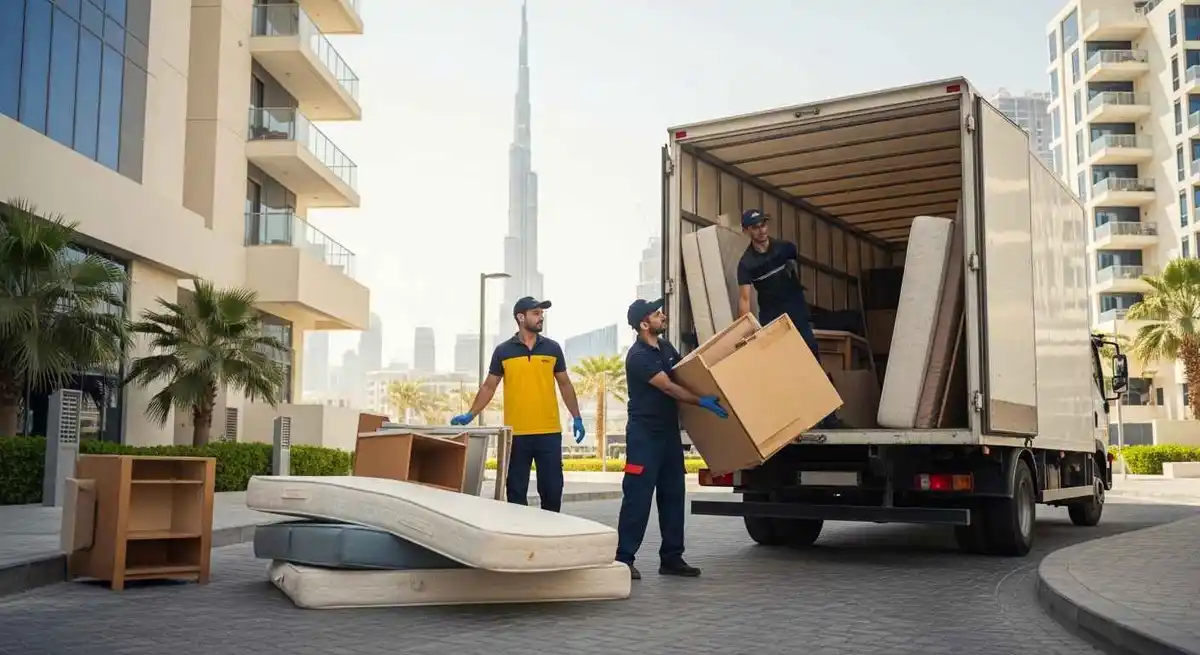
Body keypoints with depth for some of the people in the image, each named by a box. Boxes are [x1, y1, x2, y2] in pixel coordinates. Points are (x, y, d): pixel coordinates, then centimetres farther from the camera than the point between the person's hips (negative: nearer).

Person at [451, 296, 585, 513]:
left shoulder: (552, 348, 6)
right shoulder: (503, 351, 2)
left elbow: (565, 384, 12)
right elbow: (489, 387, 6)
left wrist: (577, 418, 8)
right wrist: (470, 415, -3)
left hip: (549, 432, 1)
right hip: (516, 434, -1)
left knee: (552, 488, 4)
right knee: (517, 490, 6)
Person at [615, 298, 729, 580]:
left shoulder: (666, 347, 11)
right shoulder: (638, 356, -16)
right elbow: (668, 387, -21)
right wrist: (702, 401, -26)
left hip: (669, 430, 8)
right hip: (644, 433, -8)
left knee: (673, 494, 8)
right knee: (638, 496, -7)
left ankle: (671, 557, 15)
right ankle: (623, 559, -1)